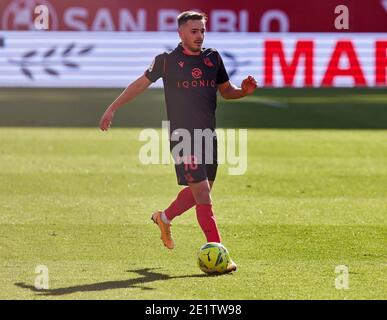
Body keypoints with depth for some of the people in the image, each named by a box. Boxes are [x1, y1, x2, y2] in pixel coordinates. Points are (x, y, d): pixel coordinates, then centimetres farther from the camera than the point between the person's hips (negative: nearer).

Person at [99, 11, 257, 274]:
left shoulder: (213, 58, 9)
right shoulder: (167, 60, -3)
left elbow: (227, 91, 18)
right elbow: (140, 84, 7)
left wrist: (245, 90, -4)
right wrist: (112, 109, 9)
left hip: (208, 134, 6)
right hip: (182, 136, -6)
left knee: (201, 191, 15)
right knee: (203, 195, -12)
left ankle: (165, 218, 42)